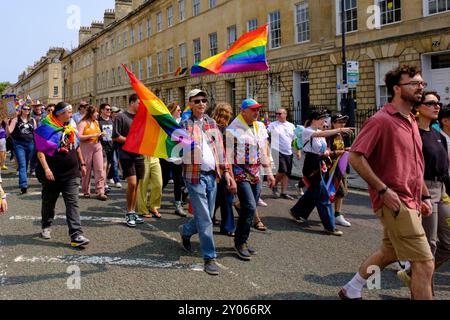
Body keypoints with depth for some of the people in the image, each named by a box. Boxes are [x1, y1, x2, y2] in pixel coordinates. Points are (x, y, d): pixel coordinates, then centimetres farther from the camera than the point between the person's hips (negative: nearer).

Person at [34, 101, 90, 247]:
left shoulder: (71, 127, 9)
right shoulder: (46, 128, -10)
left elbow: (77, 147, 21)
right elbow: (40, 150, -14)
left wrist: (82, 164, 22)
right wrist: (46, 169, -22)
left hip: (71, 174, 4)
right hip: (52, 175, -4)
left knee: (73, 203, -5)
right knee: (49, 202, 14)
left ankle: (76, 235, -10)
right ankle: (46, 227, 38)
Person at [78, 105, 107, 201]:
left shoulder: (96, 122, 15)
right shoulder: (83, 123, -4)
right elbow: (79, 137, -14)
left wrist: (101, 135, 7)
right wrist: (92, 135, -18)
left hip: (97, 146, 5)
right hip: (86, 147, -5)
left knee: (99, 169, -5)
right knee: (87, 170, 4)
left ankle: (100, 192, -6)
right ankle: (86, 192, 16)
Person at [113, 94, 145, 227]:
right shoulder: (121, 117, -5)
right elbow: (115, 137, -9)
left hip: (139, 155, 6)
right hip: (126, 155, -6)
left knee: (136, 184, 8)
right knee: (132, 183, -13)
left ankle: (133, 212, 18)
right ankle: (129, 213, 1)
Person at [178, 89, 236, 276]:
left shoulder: (212, 123, 13)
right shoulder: (185, 124, -2)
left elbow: (220, 149, 13)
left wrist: (226, 172, 8)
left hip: (212, 175, 5)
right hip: (195, 175, -5)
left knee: (207, 216, 14)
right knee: (204, 219, -6)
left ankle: (185, 231, 42)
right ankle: (209, 258, 4)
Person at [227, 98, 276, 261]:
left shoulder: (260, 127, 12)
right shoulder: (233, 129, -9)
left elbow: (264, 151, 17)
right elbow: (228, 155, -10)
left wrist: (269, 172, 15)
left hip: (255, 174, 7)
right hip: (240, 173, -7)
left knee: (249, 209, 8)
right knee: (249, 207, -14)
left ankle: (242, 241, 21)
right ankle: (240, 243, -1)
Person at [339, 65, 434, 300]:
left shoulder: (411, 121, 15)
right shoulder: (381, 120, -13)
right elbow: (355, 157, -19)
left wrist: (424, 196, 18)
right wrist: (383, 190, -20)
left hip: (410, 203, 10)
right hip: (394, 202, -10)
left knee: (389, 253, 22)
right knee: (425, 263, -8)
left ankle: (351, 289, 39)